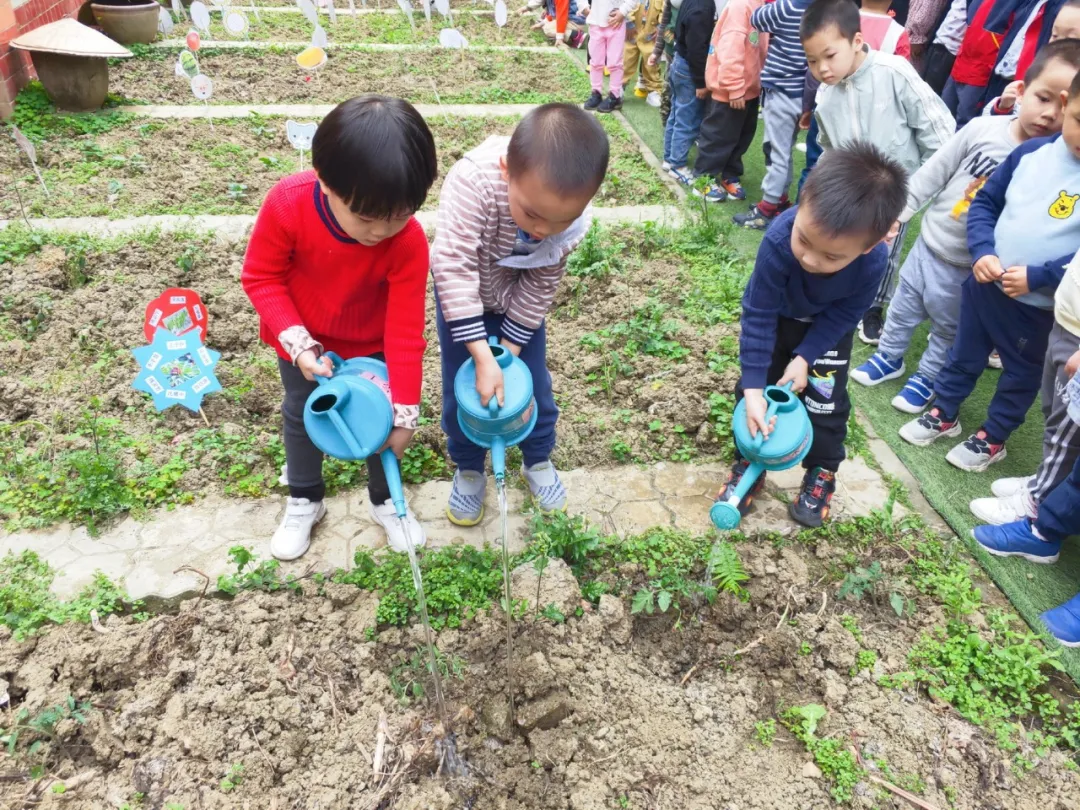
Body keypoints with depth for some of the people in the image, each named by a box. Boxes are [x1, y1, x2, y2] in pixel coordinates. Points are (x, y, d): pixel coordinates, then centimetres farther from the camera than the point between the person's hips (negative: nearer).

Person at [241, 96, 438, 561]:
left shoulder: (409, 242, -34)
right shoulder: (287, 204, -34)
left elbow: (405, 330, -27)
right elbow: (260, 277, -18)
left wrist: (404, 412, -24)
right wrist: (297, 343, -29)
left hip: (371, 345, -1)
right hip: (303, 339, 1)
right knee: (301, 417, 17)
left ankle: (384, 500, 37)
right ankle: (304, 501, 41)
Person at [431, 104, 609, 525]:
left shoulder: (569, 214, -29)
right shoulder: (473, 180, -40)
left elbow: (541, 285, -16)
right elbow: (454, 268, -38)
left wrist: (509, 351, -17)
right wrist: (483, 357, -38)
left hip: (519, 302, 2)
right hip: (462, 299, -1)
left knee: (534, 385, 9)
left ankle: (538, 460, 36)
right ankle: (468, 469, 31)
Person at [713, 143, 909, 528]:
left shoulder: (874, 261, -38)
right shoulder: (779, 239, -43)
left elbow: (842, 316, -18)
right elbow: (758, 314, -32)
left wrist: (805, 357, -23)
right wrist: (754, 385, -32)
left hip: (828, 327, 0)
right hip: (778, 315, 0)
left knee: (825, 401, 3)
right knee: (754, 390, 2)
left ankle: (822, 473, 27)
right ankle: (749, 464, 23)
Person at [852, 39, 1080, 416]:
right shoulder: (982, 129, -12)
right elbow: (932, 174, -3)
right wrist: (897, 212, -2)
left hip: (967, 268, -2)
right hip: (927, 244, 3)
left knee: (948, 331, 16)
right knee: (903, 307, 21)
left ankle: (926, 378, 38)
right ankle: (889, 357, 45)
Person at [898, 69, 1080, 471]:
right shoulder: (1031, 152, -5)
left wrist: (1036, 277, -24)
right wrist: (982, 251, -12)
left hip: (1040, 309, -3)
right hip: (985, 283, 3)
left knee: (1021, 374, 17)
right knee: (964, 354, 21)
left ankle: (993, 438, 35)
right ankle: (944, 414, 41)